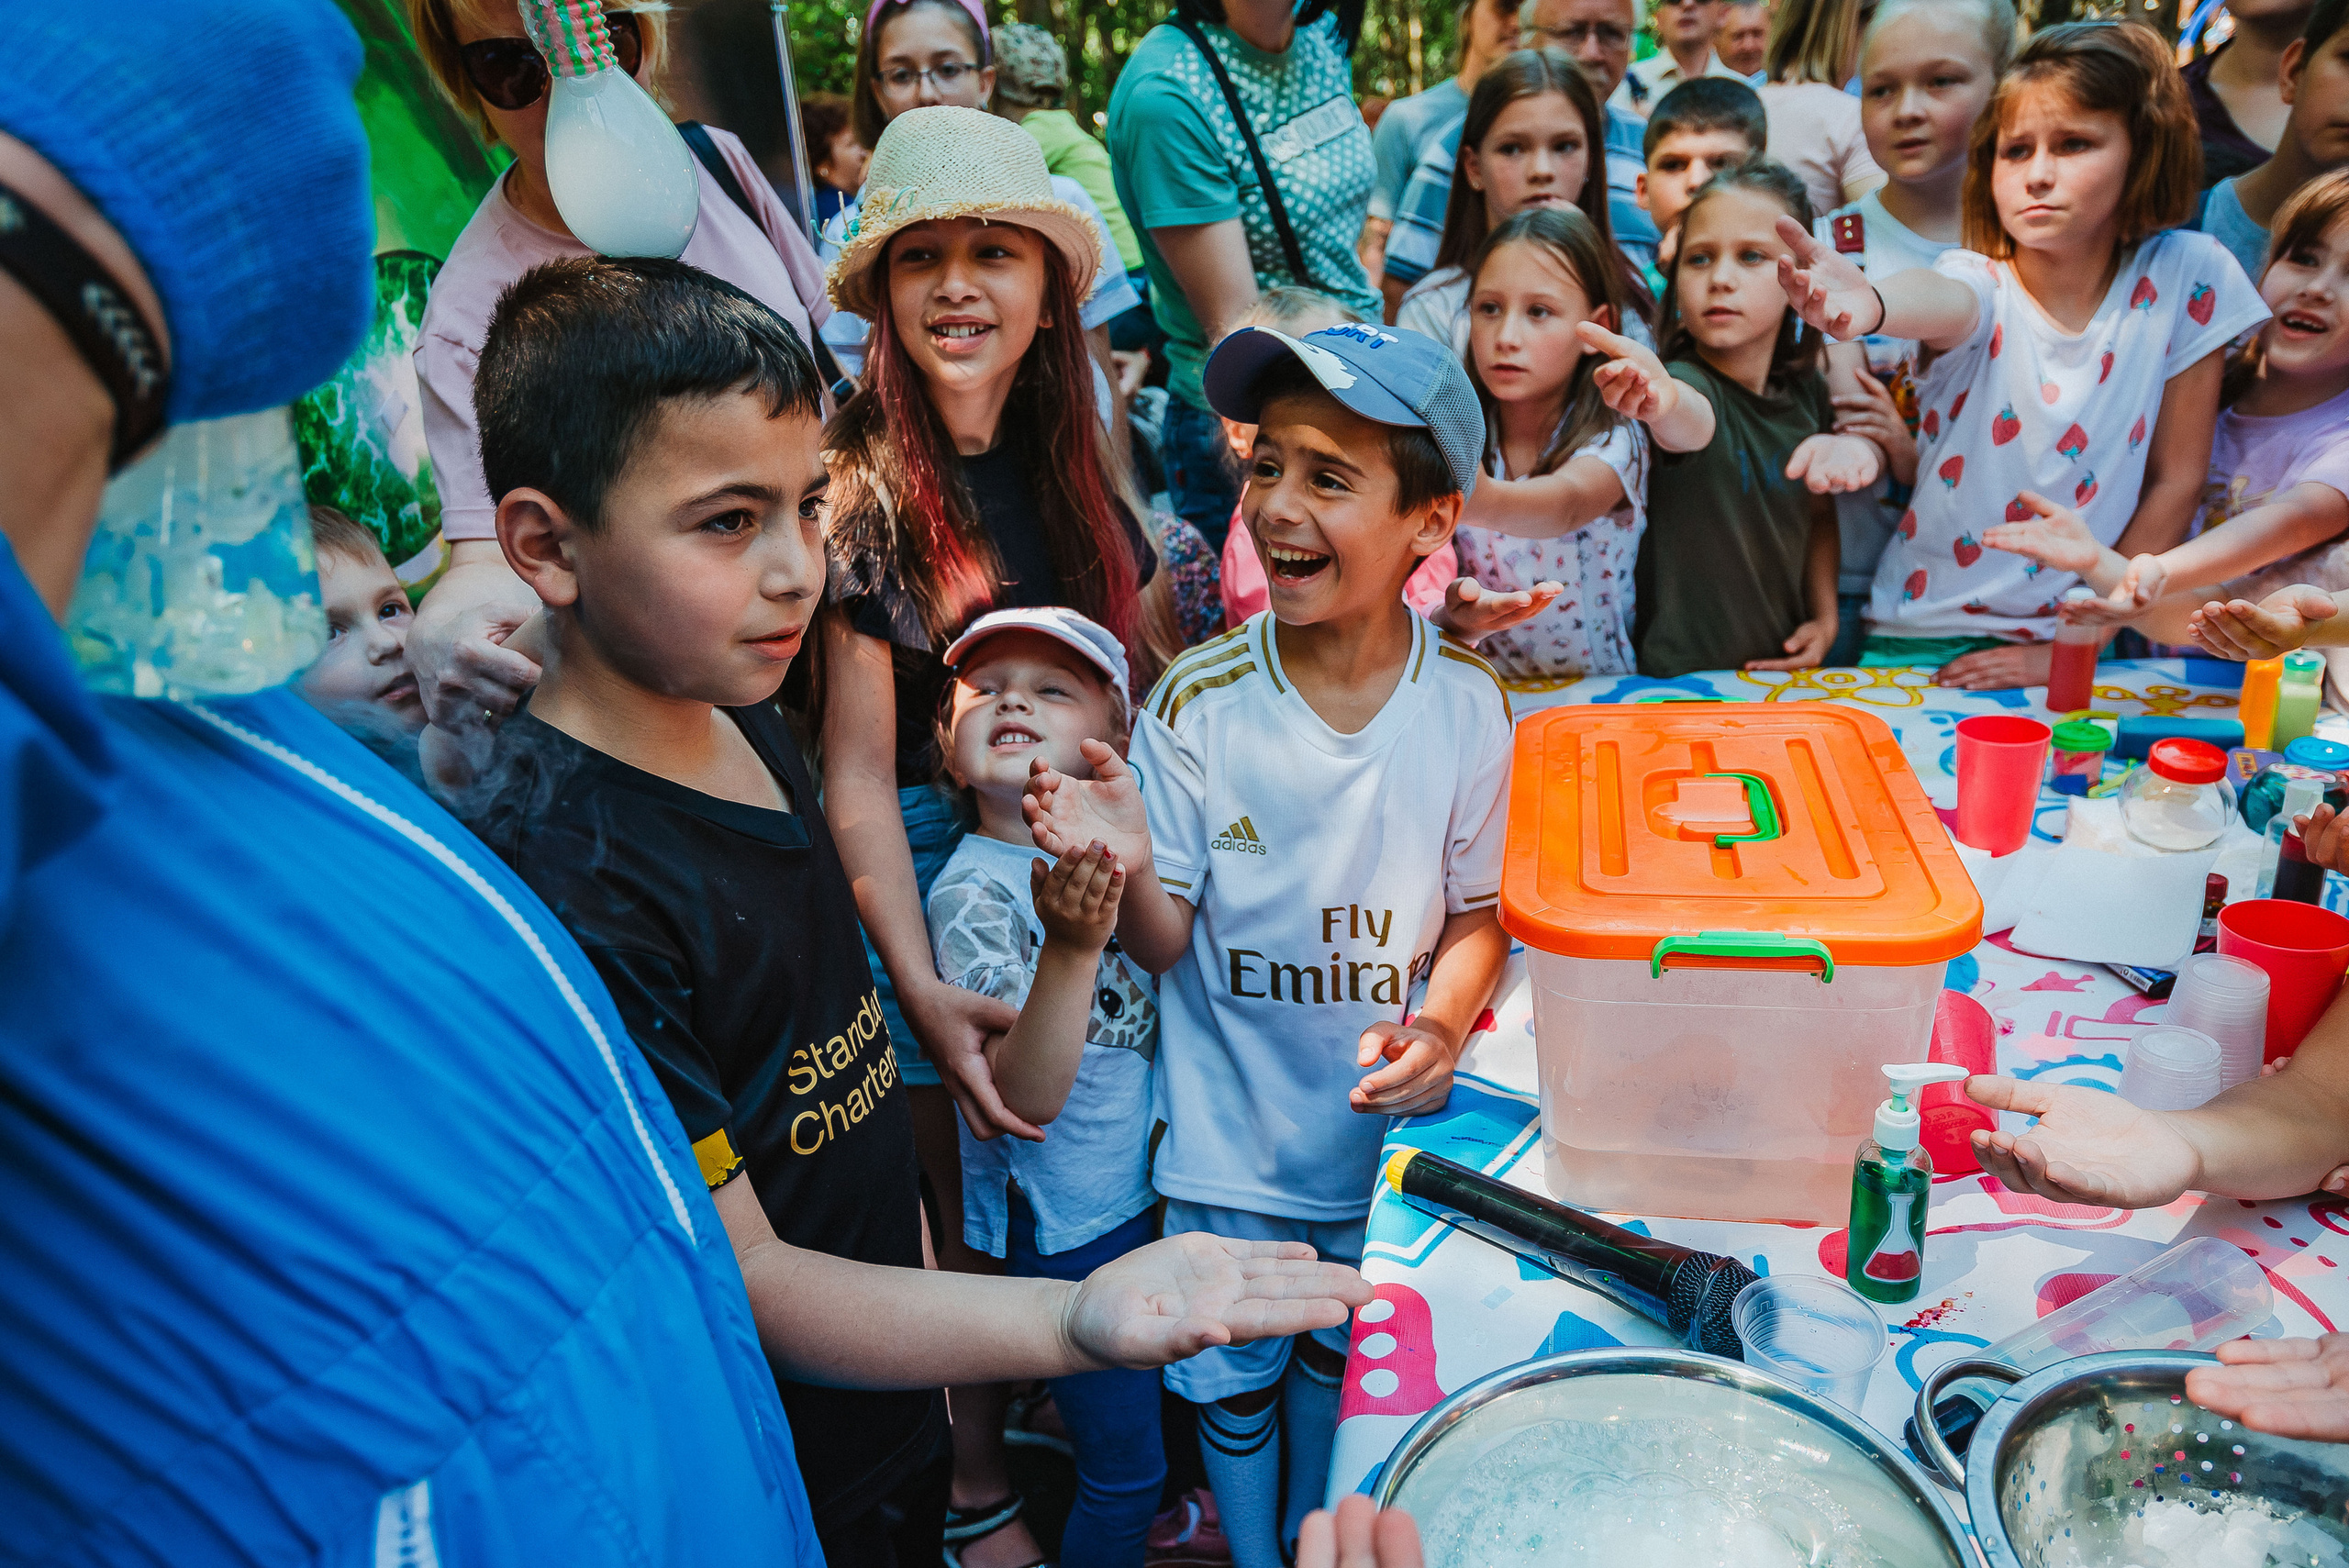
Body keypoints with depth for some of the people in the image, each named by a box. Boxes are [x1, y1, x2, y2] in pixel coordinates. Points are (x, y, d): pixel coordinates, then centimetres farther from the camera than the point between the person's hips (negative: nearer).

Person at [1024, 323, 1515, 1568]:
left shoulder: (1467, 707, -14)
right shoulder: (1197, 703, -17)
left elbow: (1480, 910, -1)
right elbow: (1164, 945, -13)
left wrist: (1440, 1024, -19)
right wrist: (1130, 871, -34)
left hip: (1391, 1127, 2)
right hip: (1229, 1139, -1)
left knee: (1341, 1359, 25)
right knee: (1235, 1384, 19)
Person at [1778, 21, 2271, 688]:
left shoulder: (2187, 277, -4)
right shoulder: (1980, 282, -7)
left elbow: (2176, 482, -1)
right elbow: (1944, 304, -32)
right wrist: (1871, 303, -56)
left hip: (2072, 637, 1)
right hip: (1923, 632, -1)